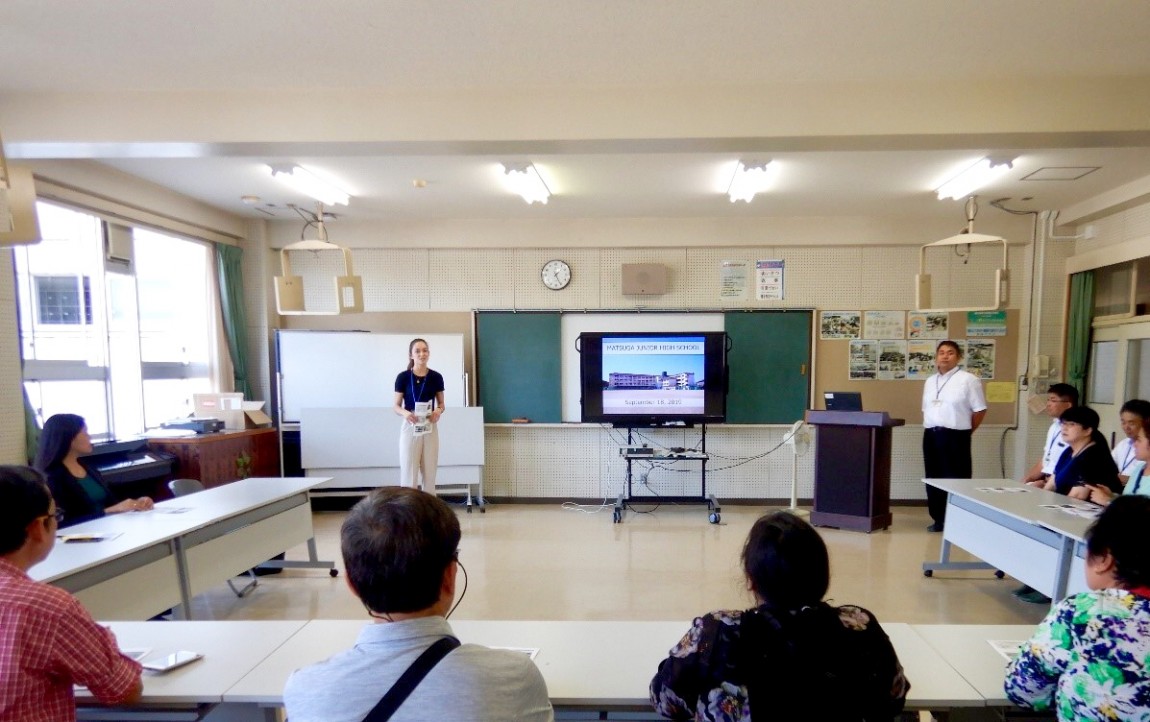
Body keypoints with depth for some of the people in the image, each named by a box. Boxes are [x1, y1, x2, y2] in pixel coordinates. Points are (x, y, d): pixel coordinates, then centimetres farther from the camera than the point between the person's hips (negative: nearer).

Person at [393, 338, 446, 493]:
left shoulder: (436, 377, 2)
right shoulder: (403, 377, -4)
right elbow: (396, 406, -1)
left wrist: (439, 411, -12)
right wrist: (405, 413, -22)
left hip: (430, 429, 3)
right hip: (410, 428, -2)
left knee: (430, 473, 7)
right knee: (408, 474, -2)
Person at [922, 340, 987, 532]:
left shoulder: (968, 379, -5)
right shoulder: (930, 381, 14)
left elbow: (980, 410, -4)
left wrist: (965, 431, 2)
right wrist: (931, 429, 11)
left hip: (955, 437, -6)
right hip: (931, 436, 6)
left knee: (956, 480, -4)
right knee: (933, 479, 10)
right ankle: (939, 519, 20)